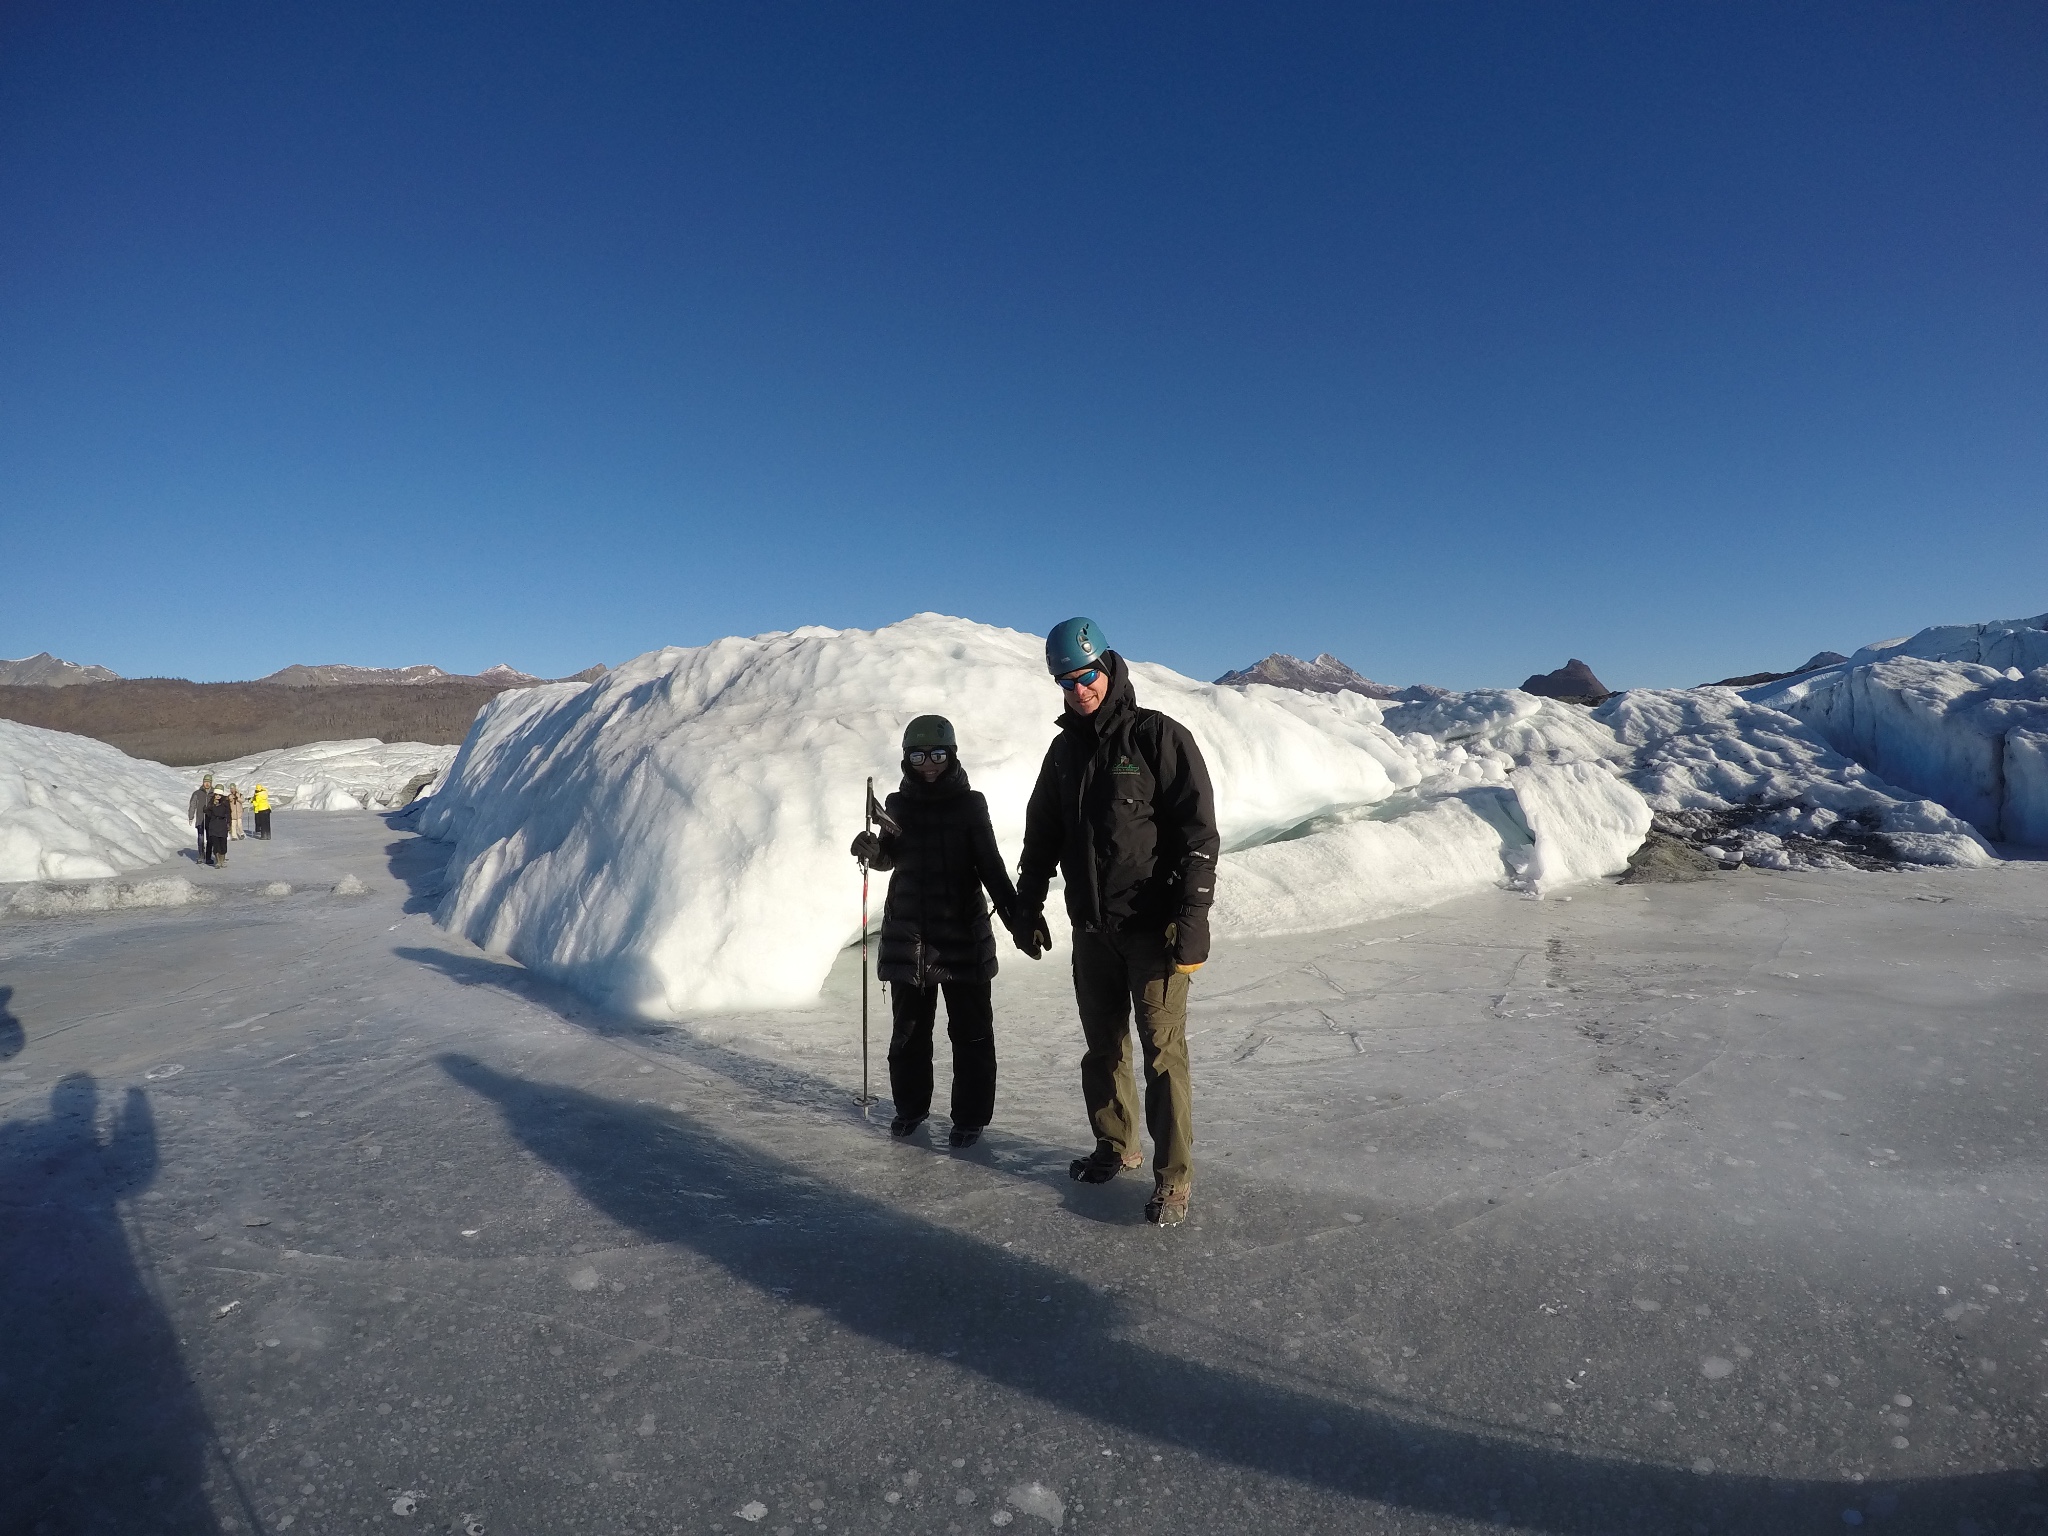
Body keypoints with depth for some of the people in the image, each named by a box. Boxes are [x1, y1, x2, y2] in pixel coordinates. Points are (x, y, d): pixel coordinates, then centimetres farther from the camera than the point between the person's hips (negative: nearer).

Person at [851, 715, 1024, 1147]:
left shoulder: (970, 804, -3)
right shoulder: (898, 805, 4)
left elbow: (991, 867, -3)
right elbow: (891, 858, 9)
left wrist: (1017, 917, -13)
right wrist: (873, 851, -14)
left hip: (963, 935, -2)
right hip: (907, 935, 3)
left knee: (970, 1031, 5)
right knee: (907, 1029, 14)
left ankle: (970, 1116, 19)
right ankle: (910, 1106, 32)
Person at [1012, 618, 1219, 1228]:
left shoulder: (1159, 736, -8)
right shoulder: (1065, 750, 12)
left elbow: (1198, 829, -12)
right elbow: (1041, 833, 20)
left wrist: (1192, 914, -17)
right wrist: (1027, 905, 17)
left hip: (1153, 927, -6)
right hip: (1091, 927, 6)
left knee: (1162, 1050, -3)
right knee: (1102, 1045, 14)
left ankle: (1172, 1177, 7)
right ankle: (1114, 1146, 31)